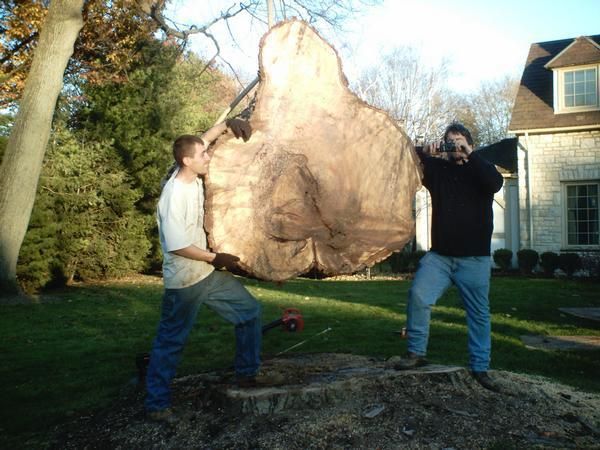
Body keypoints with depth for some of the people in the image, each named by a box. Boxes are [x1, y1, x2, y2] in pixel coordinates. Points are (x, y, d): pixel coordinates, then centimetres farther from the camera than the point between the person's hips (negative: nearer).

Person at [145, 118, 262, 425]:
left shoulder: (192, 178, -1)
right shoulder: (174, 196, -24)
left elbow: (205, 138, 13)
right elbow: (177, 246, -24)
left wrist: (228, 123, -5)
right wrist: (217, 259, -14)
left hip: (208, 273, 8)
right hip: (183, 282, -8)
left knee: (250, 311, 11)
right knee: (170, 342, 4)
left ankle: (247, 374, 24)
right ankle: (156, 403, 20)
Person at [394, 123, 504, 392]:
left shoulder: (480, 170, 6)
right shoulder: (437, 168, 10)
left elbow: (495, 183, -16)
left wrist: (469, 154, -18)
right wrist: (425, 152, -14)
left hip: (475, 258, -1)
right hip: (439, 255, 1)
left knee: (479, 313, 4)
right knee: (418, 295, -18)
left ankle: (480, 368, 17)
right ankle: (416, 352, -3)